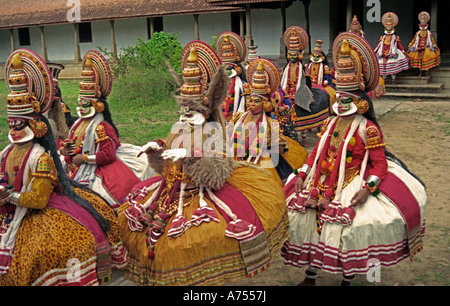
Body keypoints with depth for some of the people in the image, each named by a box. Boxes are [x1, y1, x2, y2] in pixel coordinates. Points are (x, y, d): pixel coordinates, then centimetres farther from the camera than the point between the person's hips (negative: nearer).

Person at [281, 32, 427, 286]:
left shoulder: (368, 128, -7)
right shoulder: (332, 124, 13)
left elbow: (380, 164, -10)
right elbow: (317, 153, 18)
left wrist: (368, 188, -22)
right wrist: (302, 174, 8)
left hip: (351, 186, -6)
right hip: (323, 184, 6)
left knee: (348, 231, -16)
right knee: (304, 219, 1)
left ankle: (348, 278, 9)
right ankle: (310, 276, 17)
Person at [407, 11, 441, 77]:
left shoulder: (429, 33, 5)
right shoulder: (418, 33, 10)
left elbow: (432, 41, 5)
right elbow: (414, 41, 12)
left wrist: (434, 47, -2)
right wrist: (410, 47, 7)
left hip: (427, 49, -2)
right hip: (419, 49, 2)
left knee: (426, 60, -5)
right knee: (420, 59, 3)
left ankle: (426, 72, 3)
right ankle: (420, 72, 12)